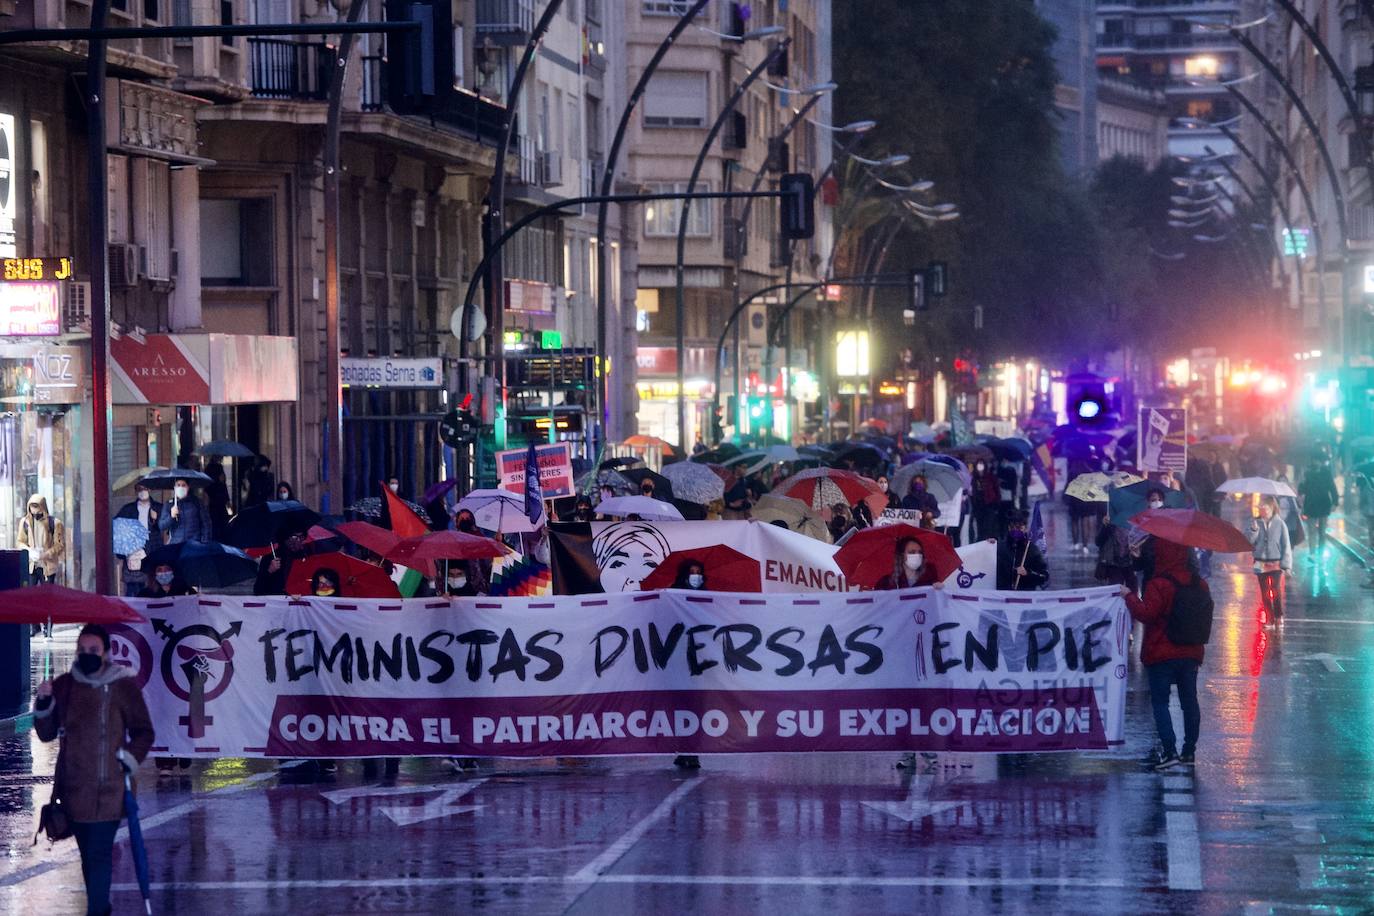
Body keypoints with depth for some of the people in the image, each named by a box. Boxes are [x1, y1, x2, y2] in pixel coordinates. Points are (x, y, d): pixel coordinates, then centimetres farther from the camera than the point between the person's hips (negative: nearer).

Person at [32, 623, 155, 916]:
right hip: (73, 788, 4)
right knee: (88, 854, 13)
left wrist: (127, 761, -9)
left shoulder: (124, 686, -5)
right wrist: (43, 704, -5)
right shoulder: (64, 685, 5)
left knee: (98, 855, -9)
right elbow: (46, 733, 10)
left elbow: (144, 733, 4)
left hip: (107, 790, -4)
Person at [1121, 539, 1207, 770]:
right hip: (1191, 654, 6)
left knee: (1160, 701, 0)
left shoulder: (1159, 585, -16)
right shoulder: (1199, 584, 6)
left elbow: (1146, 613, -22)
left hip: (1161, 655, -6)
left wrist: (1129, 596, -10)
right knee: (1189, 701, 12)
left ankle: (1169, 750, -11)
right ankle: (1189, 750, 16)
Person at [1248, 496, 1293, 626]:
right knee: (1265, 592, 7)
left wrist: (1286, 564, -7)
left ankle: (1279, 617, 4)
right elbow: (1250, 542, -3)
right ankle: (1269, 618, 15)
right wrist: (1254, 530, -21)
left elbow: (1286, 545, -2)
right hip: (1261, 564, 3)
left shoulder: (1279, 524, -5)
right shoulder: (1256, 523, 1)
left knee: (1277, 590, -10)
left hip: (1276, 563, -3)